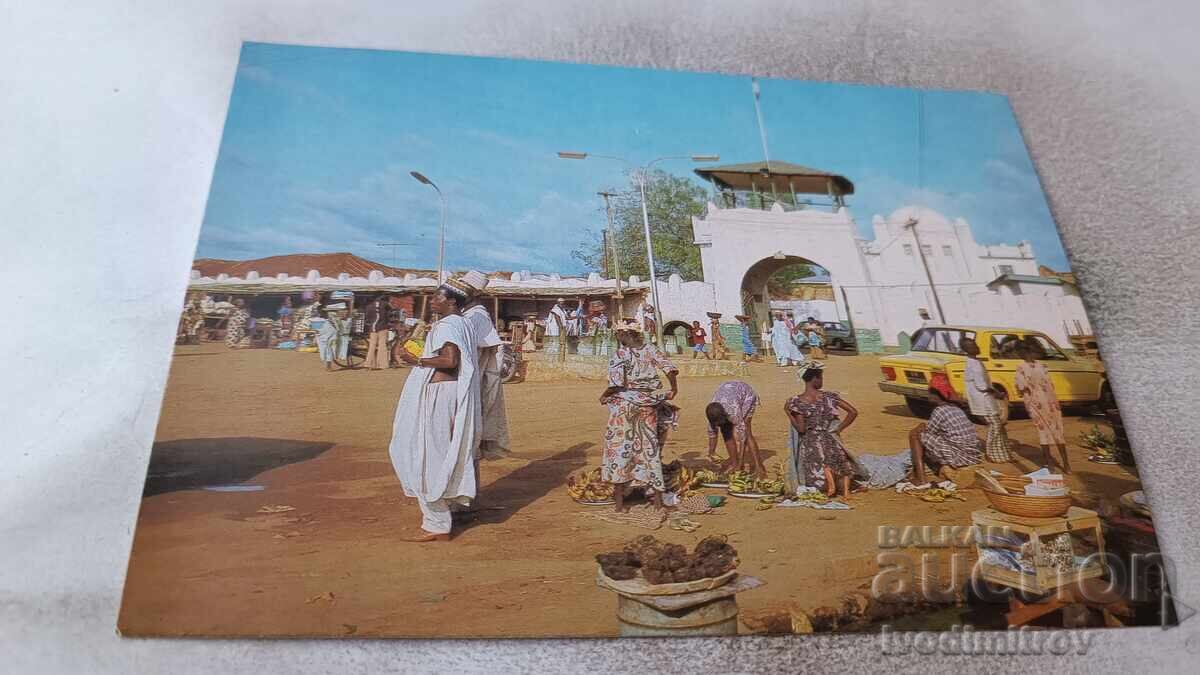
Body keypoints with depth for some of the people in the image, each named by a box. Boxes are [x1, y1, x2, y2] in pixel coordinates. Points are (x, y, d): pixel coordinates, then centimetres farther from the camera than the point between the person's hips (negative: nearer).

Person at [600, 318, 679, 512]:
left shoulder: (619, 354, -9)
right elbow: (670, 369, -3)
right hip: (649, 406, 5)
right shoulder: (650, 349, 4)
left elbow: (616, 384, -20)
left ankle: (619, 500, 8)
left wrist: (604, 395, -3)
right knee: (650, 448, 13)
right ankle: (657, 498, 18)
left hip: (624, 405, -4)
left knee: (619, 448, 5)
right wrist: (674, 389, 11)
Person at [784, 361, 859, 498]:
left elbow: (801, 429, -12)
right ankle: (845, 486, -6)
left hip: (809, 442, -2)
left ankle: (828, 477, -20)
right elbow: (853, 412, -4)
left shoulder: (796, 402, -13)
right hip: (830, 439, 2)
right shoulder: (829, 396, -7)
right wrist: (839, 429, 4)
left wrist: (788, 413, -3)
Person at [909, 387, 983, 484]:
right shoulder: (957, 409, 15)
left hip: (958, 457, -9)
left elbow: (927, 437, -1)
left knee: (914, 435, -2)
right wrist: (925, 427, 29)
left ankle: (921, 479, -6)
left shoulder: (939, 411, -9)